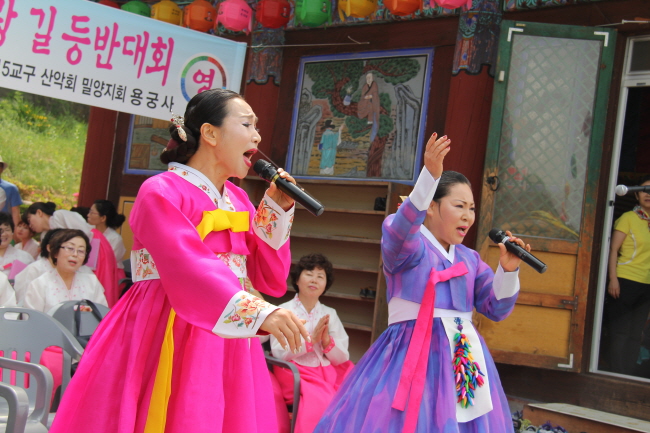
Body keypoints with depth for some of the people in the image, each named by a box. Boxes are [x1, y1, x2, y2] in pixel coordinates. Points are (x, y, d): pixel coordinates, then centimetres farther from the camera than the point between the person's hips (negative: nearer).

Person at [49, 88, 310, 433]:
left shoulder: (238, 200, 12)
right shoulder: (162, 192, -9)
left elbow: (270, 279, 10)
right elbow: (188, 272, -24)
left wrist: (277, 210, 1)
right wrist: (261, 313, -35)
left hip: (225, 347, 7)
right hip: (168, 339, -6)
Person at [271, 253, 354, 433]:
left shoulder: (330, 314, 13)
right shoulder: (283, 311, 1)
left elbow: (342, 359, 7)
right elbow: (278, 353, -10)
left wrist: (327, 341, -12)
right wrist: (310, 339, -19)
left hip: (329, 374, 4)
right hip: (297, 374, -4)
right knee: (319, 402, -32)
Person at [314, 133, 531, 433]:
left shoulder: (469, 259, 16)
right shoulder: (405, 245, -3)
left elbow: (496, 309, 14)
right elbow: (400, 231, -27)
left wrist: (508, 270, -4)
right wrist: (430, 174, -39)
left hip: (463, 359, 6)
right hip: (413, 356, -6)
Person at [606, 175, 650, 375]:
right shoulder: (628, 218, -3)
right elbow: (613, 249, -7)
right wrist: (613, 279, -15)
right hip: (625, 282, -5)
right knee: (620, 332, -3)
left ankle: (629, 377, 11)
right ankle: (617, 376, 2)